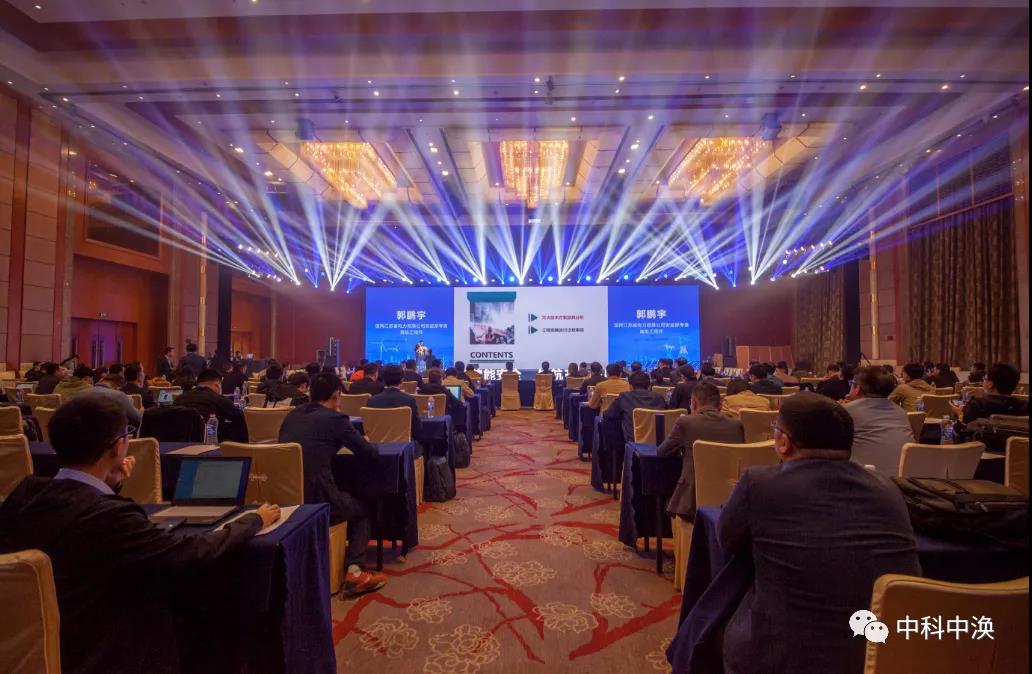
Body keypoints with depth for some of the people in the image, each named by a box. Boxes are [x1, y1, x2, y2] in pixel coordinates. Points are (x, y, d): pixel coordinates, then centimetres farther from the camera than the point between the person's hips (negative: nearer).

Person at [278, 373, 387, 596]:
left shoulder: (291, 416, 11)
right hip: (316, 501, -6)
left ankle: (348, 566, 33)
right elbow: (370, 453, -2)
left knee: (350, 500, 32)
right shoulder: (335, 419, -7)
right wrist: (368, 444, 19)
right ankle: (354, 571, 7)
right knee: (364, 509, 22)